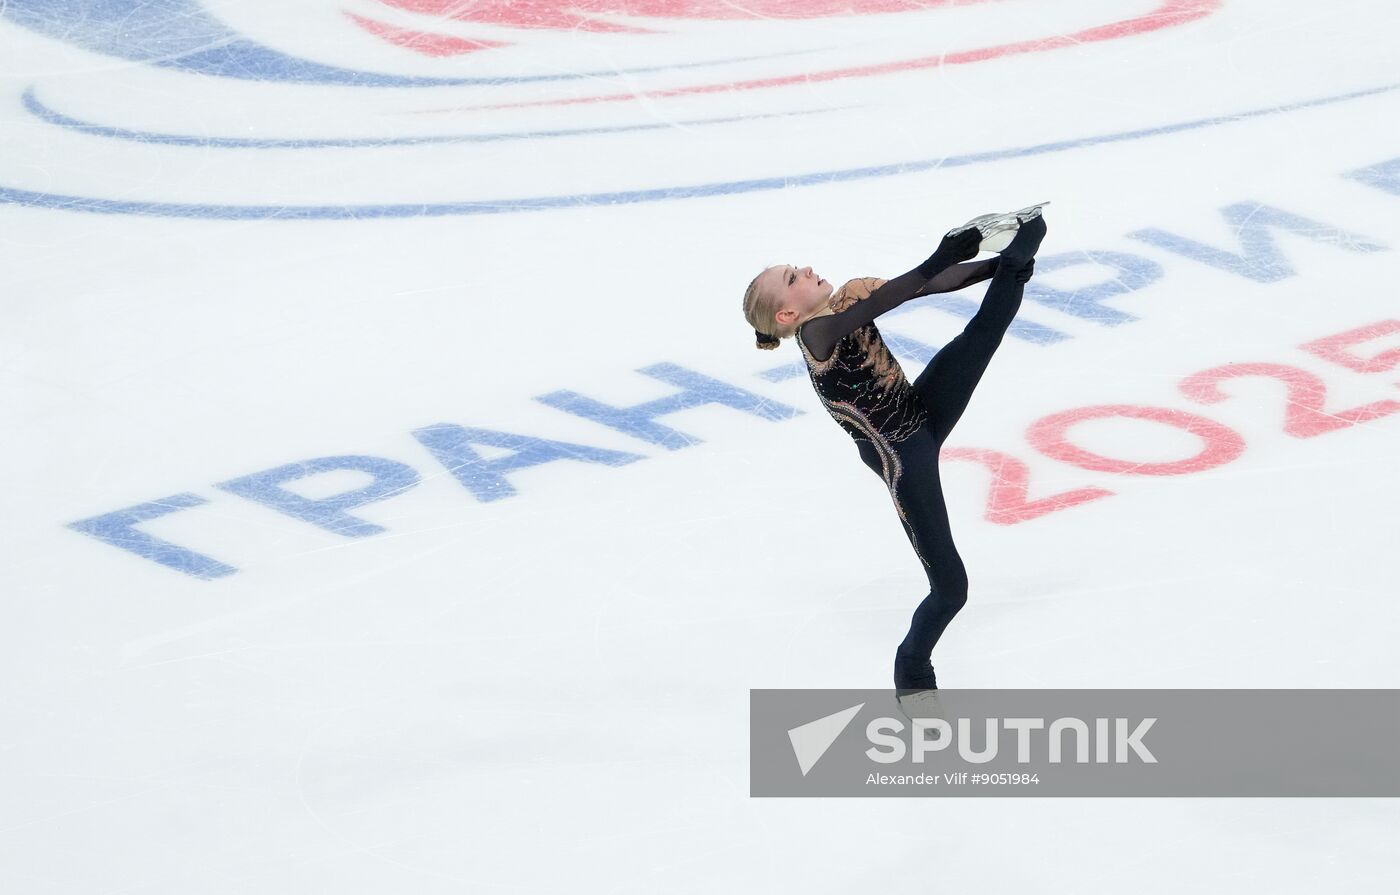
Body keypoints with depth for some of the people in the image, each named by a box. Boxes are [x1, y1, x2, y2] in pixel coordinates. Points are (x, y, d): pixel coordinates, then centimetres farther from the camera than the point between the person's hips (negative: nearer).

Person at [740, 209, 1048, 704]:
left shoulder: (849, 297, -3)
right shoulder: (818, 333, -26)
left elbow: (932, 284, -4)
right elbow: (877, 303, -43)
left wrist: (998, 267, -17)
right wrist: (940, 259, -50)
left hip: (924, 411, 7)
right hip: (900, 456, -7)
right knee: (950, 588, -1)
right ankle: (912, 673, 20)